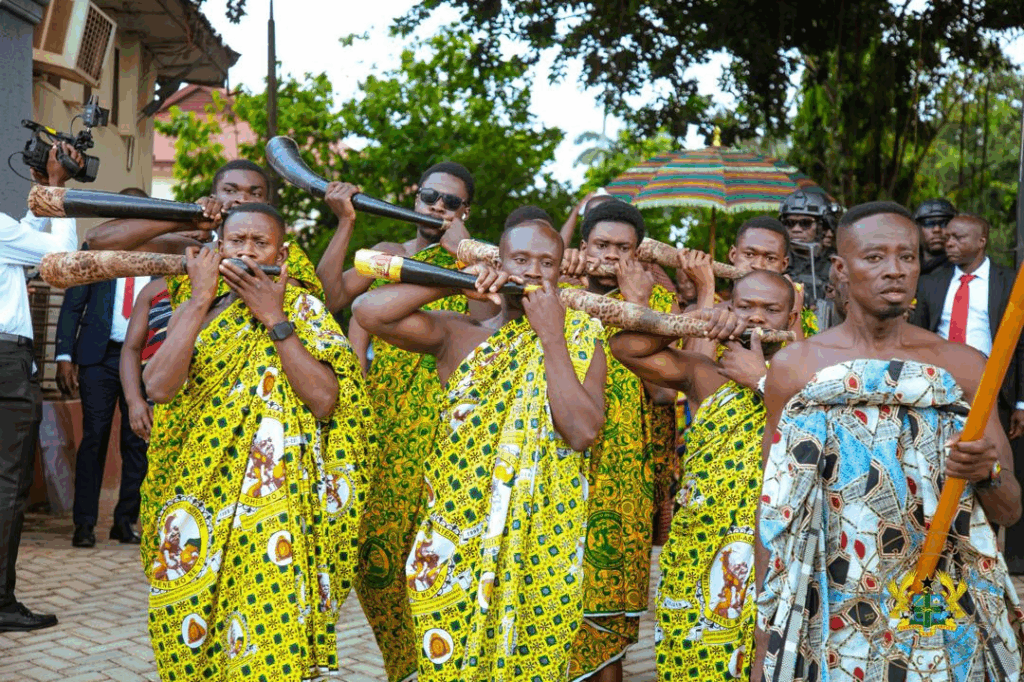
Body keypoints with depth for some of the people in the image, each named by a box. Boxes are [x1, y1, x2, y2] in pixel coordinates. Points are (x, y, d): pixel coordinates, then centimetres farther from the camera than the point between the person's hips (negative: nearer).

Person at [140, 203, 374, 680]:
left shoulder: (303, 310, 2)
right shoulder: (194, 308, 8)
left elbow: (324, 400, -13)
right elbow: (157, 388, -10)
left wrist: (274, 318, -12)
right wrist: (200, 301, -10)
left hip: (273, 506, -3)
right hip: (197, 503, 3)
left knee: (268, 632, -9)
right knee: (185, 630, 6)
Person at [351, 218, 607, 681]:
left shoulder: (581, 340, 2)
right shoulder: (458, 335, 2)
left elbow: (584, 432, -13)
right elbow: (368, 311, -11)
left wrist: (551, 336, -12)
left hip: (541, 543, 0)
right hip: (456, 539, 0)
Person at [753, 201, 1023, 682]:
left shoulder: (964, 367, 1)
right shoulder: (795, 367, -1)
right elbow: (776, 512, 2)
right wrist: (764, 643, 1)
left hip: (943, 618, 1)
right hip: (829, 620, -1)